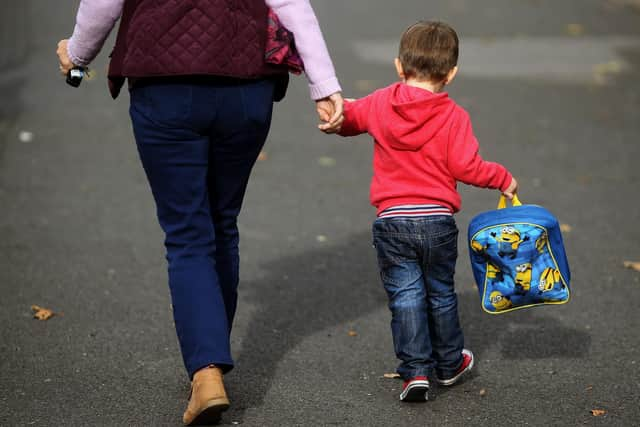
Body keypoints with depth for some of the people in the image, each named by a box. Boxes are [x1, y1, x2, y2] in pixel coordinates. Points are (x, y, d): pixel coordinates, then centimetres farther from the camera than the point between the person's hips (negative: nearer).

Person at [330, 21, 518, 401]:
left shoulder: (379, 104, 0)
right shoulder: (454, 116, -8)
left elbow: (345, 119, 15)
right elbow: (465, 166, -12)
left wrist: (337, 115, 38)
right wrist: (503, 179, 4)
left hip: (393, 221, 0)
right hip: (438, 220, 0)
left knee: (405, 297, 5)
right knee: (440, 294, 17)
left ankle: (416, 371, -2)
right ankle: (450, 364, 31)